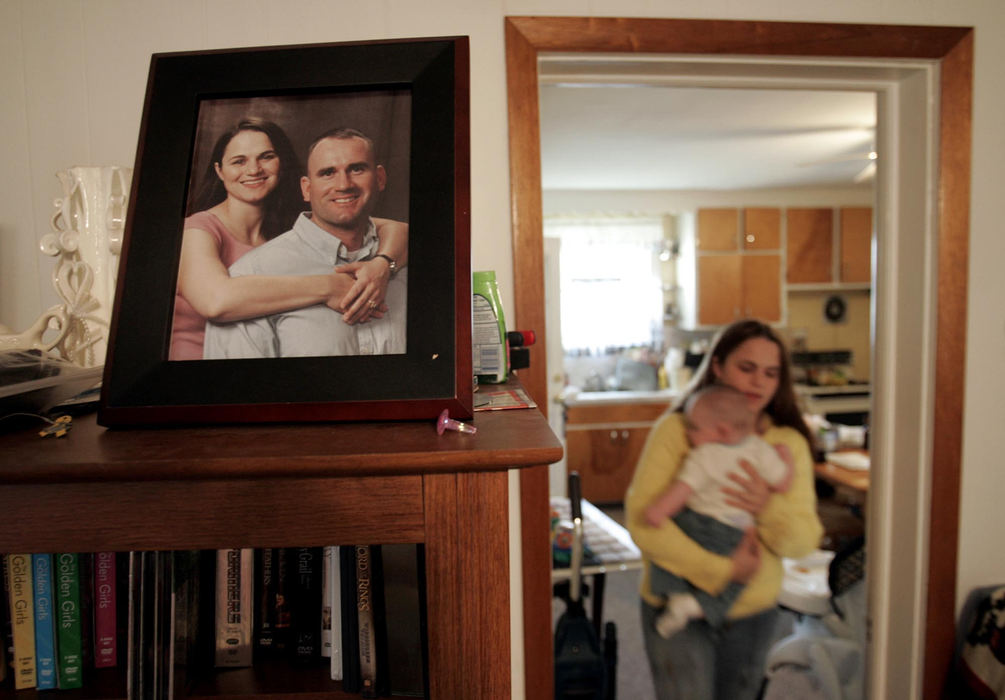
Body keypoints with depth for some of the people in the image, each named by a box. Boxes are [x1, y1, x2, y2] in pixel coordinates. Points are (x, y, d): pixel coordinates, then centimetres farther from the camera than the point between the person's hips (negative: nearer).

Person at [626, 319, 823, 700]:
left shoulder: (789, 443, -1)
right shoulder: (676, 429, -13)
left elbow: (805, 542, -4)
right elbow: (642, 520, -21)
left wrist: (769, 508, -24)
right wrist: (721, 570, -22)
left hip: (753, 613, 4)